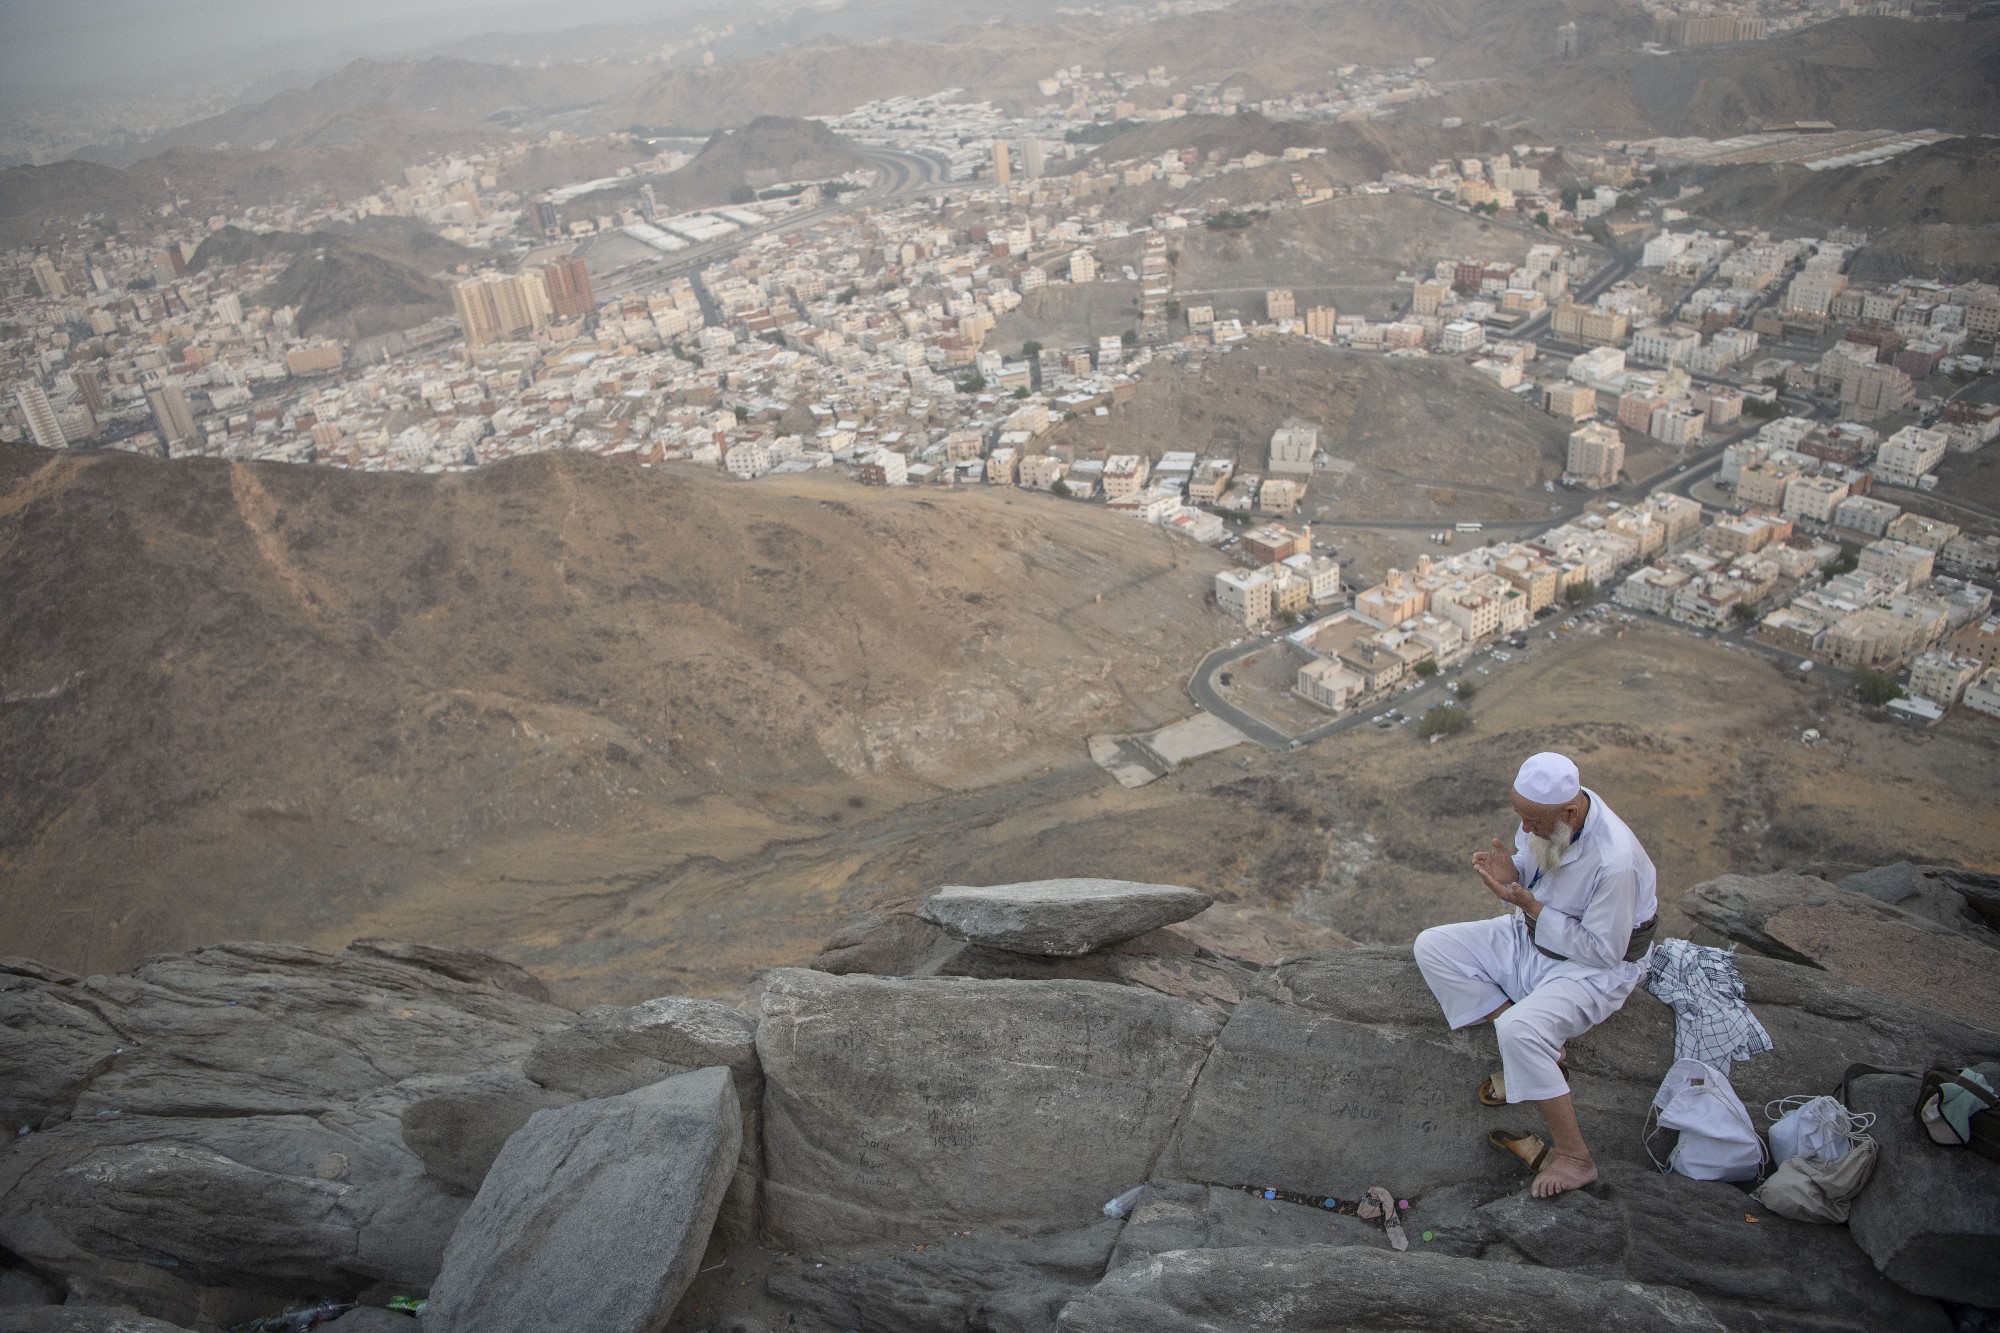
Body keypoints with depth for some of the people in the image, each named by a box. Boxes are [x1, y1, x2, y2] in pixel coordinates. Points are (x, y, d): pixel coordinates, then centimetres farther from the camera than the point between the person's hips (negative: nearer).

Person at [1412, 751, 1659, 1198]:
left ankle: (1573, 1156, -13)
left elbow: (1602, 951, -25)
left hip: (1595, 969, -8)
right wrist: (1509, 871, -18)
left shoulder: (1614, 861, -33)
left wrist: (1529, 905, -29)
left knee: (1519, 1028, -33)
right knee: (1432, 946, -5)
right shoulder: (1548, 810, -13)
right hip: (1532, 937, 8)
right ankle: (1539, 1051, -2)